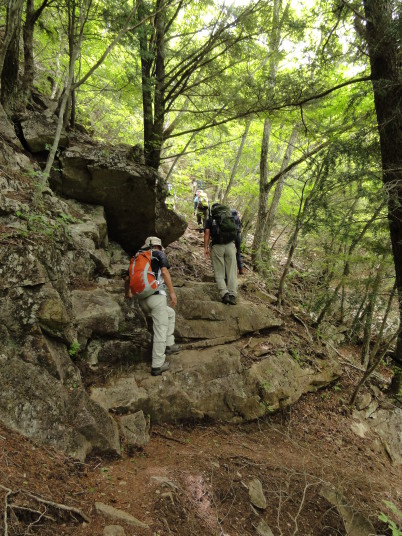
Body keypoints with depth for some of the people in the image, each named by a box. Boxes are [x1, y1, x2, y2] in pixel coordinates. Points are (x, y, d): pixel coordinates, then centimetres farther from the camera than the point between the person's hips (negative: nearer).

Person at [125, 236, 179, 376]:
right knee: (160, 330, -2)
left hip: (142, 299, 7)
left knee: (170, 314, 27)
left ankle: (168, 344, 21)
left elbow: (128, 278, 25)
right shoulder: (159, 254, 8)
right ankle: (158, 365, -1)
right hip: (156, 296, -7)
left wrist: (127, 294, 43)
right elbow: (164, 272, -9)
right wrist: (172, 292, -9)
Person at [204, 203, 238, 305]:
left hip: (217, 247, -1)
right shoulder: (230, 218, 18)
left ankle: (224, 293, -15)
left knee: (219, 273, 2)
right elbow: (234, 232, 16)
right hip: (230, 245, 2)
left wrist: (206, 248, -1)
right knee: (231, 272, 3)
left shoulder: (209, 220, 12)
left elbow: (207, 233, 1)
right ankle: (232, 295, -6)